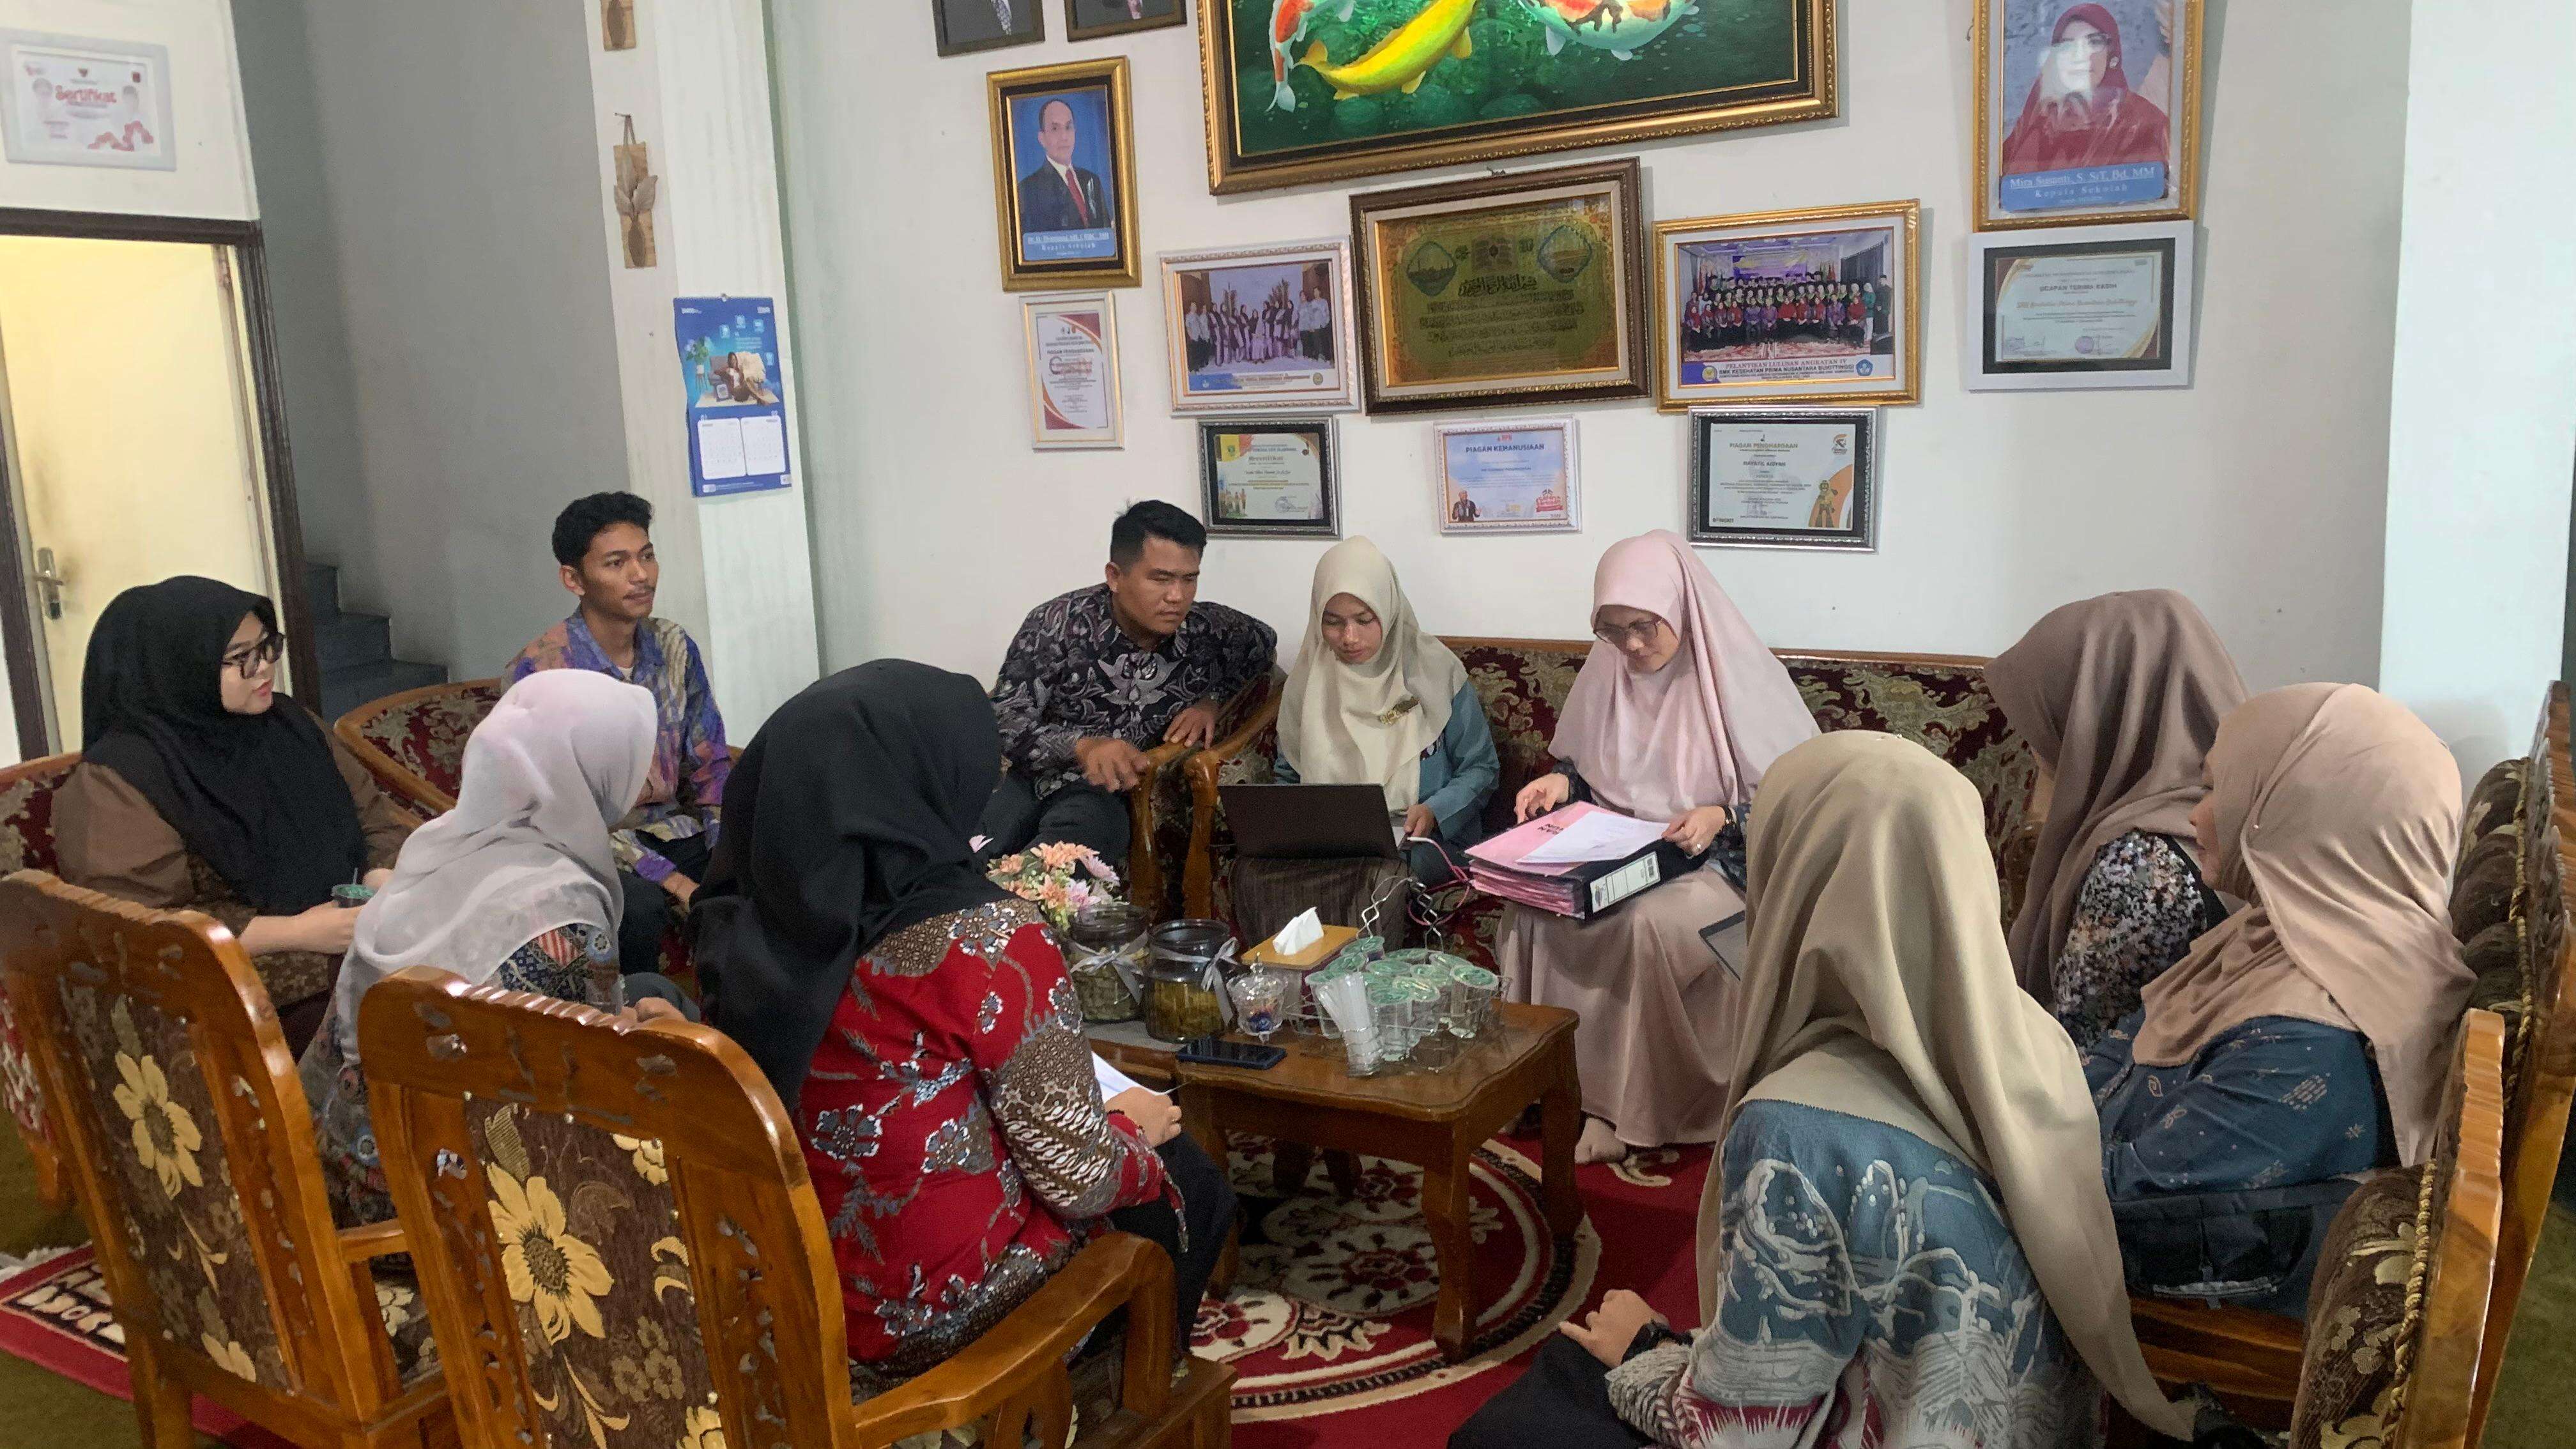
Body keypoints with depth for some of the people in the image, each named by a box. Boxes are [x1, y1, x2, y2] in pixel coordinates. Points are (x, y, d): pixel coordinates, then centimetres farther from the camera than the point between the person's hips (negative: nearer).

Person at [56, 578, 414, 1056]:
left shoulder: (287, 723, 11)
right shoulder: (119, 780, -9)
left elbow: (373, 811, 15)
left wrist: (383, 881, -8)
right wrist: (296, 932, -20)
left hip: (359, 935, 7)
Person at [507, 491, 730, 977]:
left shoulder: (675, 648, 2)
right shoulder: (537, 673, -15)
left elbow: (710, 766, 7)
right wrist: (673, 881, -25)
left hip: (668, 827, 5)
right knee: (640, 907, -36)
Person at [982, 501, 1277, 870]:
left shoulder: (1210, 630, -5)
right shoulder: (1057, 625, -14)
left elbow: (1264, 642, 19)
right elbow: (1005, 722, -13)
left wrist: (1212, 700, 1)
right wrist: (1083, 746, -31)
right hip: (1032, 773, -1)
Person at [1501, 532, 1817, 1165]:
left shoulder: (1740, 676, -10)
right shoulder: (1607, 670, 5)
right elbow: (1585, 764, 21)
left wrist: (1721, 816, -24)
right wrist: (1562, 781, -2)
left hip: (1720, 860, -4)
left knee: (1653, 923, -37)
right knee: (1531, 912, -26)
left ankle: (1630, 1105, -18)